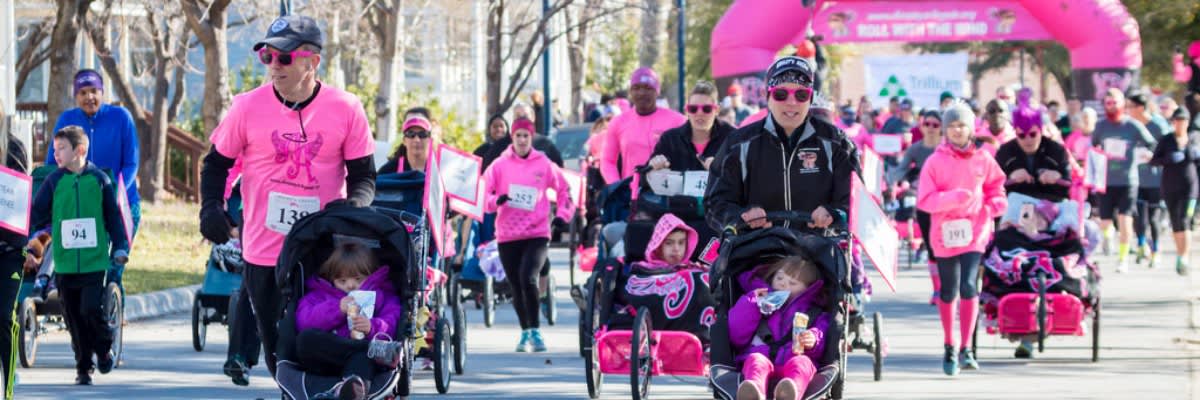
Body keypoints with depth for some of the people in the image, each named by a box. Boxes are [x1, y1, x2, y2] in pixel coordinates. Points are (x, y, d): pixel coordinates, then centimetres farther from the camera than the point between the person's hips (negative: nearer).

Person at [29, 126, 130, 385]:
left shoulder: (99, 179, 2)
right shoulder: (54, 181, 4)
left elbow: (113, 216, 8)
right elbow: (37, 214, 7)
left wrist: (120, 247, 4)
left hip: (94, 262, -2)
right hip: (65, 263, 2)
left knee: (91, 309, -13)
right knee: (74, 319, 4)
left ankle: (105, 348, 14)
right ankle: (83, 368, 15)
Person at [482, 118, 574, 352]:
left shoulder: (544, 164, 4)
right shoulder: (500, 165, 4)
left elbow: (564, 189, 17)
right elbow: (482, 193, 3)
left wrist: (564, 214, 6)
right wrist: (496, 201, -17)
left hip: (537, 234, -2)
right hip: (507, 235, 2)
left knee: (528, 279, -20)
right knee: (516, 287, 8)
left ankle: (535, 331, -10)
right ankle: (525, 332, 24)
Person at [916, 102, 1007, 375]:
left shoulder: (983, 159, 3)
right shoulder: (935, 161, -2)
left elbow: (995, 189, 16)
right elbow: (924, 200, -6)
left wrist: (993, 206, -5)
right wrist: (953, 197, -20)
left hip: (974, 232, 0)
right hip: (944, 234, 0)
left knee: (968, 287, -16)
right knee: (948, 292, 10)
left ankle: (965, 350, -14)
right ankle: (949, 348, 25)